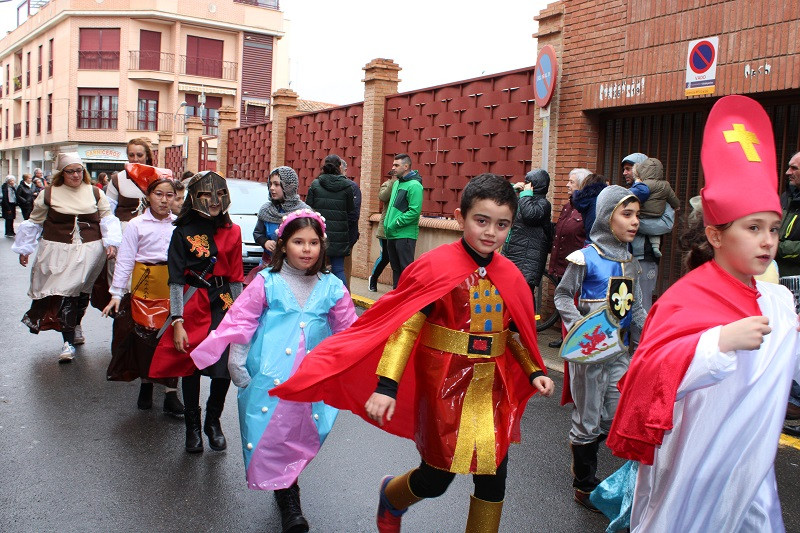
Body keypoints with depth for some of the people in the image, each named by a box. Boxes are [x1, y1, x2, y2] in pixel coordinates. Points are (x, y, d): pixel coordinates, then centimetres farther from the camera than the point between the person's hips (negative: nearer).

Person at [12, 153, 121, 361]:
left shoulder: (95, 193, 7)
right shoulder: (48, 195, 3)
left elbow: (107, 218, 9)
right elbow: (35, 222, 11)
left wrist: (110, 242, -5)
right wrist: (24, 249, 13)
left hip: (89, 252, 1)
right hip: (59, 253, -1)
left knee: (82, 292, 7)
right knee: (64, 294, -7)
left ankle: (76, 326, 36)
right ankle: (68, 342, -3)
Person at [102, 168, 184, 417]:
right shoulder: (136, 225, -1)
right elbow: (125, 260, -2)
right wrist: (117, 293, -6)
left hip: (174, 286, 1)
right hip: (146, 285, -1)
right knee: (145, 334, 6)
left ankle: (171, 392, 6)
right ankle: (146, 382, 27)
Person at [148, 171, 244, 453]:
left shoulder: (232, 232, 6)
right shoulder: (184, 232, -3)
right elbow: (176, 279, -5)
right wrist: (177, 322, -11)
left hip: (224, 305, 2)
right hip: (193, 305, -2)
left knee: (225, 369, -3)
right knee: (191, 368, 5)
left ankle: (213, 421, 22)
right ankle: (192, 425, 24)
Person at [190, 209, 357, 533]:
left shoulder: (332, 288, 5)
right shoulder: (267, 282, 0)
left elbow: (348, 332, 13)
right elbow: (241, 321, 2)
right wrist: (237, 365, 1)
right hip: (269, 380, -2)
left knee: (301, 437, 6)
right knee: (271, 436, -2)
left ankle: (286, 491, 29)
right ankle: (287, 498, 14)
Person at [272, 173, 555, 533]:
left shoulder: (510, 276, 0)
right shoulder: (436, 267, -16)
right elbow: (405, 327, -18)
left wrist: (534, 372, 4)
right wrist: (386, 385, -24)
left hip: (494, 388, 5)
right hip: (445, 386, -4)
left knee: (494, 476, 9)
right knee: (438, 477, 8)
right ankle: (391, 495, 42)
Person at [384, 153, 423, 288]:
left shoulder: (414, 185, -13)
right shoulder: (396, 183, 15)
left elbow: (414, 211, -21)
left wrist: (395, 224, -18)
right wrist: (387, 222, 11)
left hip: (405, 235, -9)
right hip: (392, 234, 9)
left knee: (406, 268, -4)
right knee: (395, 267, 16)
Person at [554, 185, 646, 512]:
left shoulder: (630, 262, 9)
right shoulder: (586, 258, -10)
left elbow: (636, 309, 14)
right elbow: (562, 296, -5)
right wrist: (580, 329, -17)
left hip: (619, 349, 6)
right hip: (589, 350, -6)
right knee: (588, 421, 5)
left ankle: (581, 449, 35)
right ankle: (584, 486, 23)